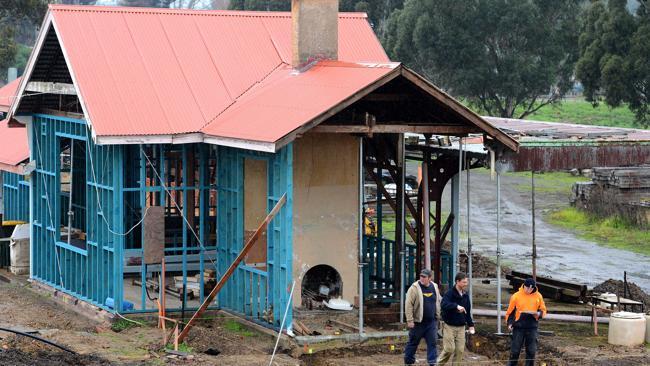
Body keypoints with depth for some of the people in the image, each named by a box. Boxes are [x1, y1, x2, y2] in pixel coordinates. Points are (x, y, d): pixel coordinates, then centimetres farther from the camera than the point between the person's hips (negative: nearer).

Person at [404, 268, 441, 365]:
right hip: (418, 322, -4)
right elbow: (409, 305, -13)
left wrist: (437, 316, 14)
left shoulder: (434, 287, 6)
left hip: (431, 321, 4)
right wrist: (410, 320, -16)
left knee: (432, 343, 0)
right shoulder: (414, 288, -10)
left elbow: (438, 302, 18)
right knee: (413, 343, 7)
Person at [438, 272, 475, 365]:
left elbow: (468, 312, 17)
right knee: (449, 349, -9)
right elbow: (443, 304, -31)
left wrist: (470, 325, 13)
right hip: (449, 326, -6)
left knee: (460, 350, 1)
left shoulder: (465, 295, 8)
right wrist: (456, 306, -44)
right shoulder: (450, 293, -12)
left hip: (461, 327, 6)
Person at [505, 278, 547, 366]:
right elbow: (510, 311, 3)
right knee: (515, 350, 1)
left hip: (532, 327, 2)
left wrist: (539, 314, -13)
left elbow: (543, 310, 9)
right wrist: (510, 323, -9)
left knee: (531, 351, 4)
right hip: (518, 327, -2)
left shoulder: (538, 296, 3)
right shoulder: (516, 296, -2)